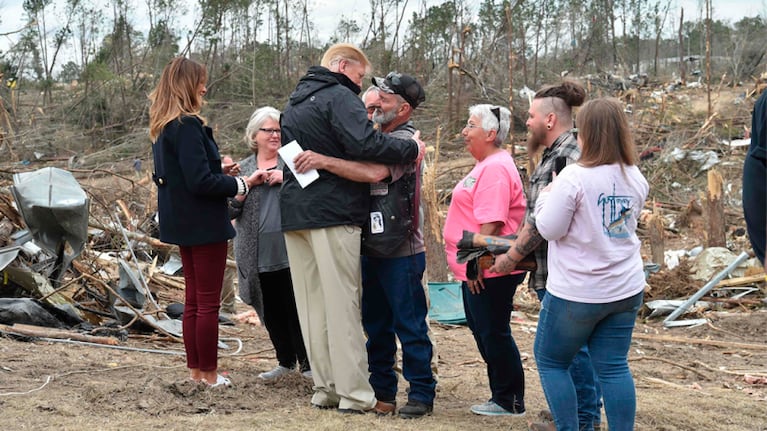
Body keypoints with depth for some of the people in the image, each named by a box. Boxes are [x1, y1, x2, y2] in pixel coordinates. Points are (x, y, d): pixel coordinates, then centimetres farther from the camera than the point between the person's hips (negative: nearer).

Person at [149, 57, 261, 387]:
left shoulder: (163, 127, 10)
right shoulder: (188, 126, -20)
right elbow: (200, 182, -23)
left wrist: (217, 170, 11)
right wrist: (241, 184, -12)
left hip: (181, 222, 10)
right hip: (204, 224, -10)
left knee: (194, 299, 16)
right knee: (208, 301, -1)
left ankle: (194, 369, 22)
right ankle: (209, 374, 6)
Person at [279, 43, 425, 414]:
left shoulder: (294, 102, 22)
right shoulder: (339, 97, -8)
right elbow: (365, 144, -22)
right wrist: (411, 149, -14)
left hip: (294, 213, 8)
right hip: (332, 213, -8)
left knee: (312, 305, 8)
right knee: (342, 304, -6)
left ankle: (325, 389, 11)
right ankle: (354, 394, -4)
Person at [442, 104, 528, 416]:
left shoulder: (495, 169, -19)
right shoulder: (487, 165, 16)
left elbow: (491, 222, -26)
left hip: (488, 270, -11)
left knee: (493, 334, -2)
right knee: (484, 332, 16)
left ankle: (509, 401, 10)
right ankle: (502, 396, 25)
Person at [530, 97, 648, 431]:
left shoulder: (575, 177, -18)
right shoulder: (635, 178, 3)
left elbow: (549, 229, -14)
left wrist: (545, 197, 4)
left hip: (576, 292, -6)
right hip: (626, 290, 6)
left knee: (550, 360, 12)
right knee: (613, 366, 10)